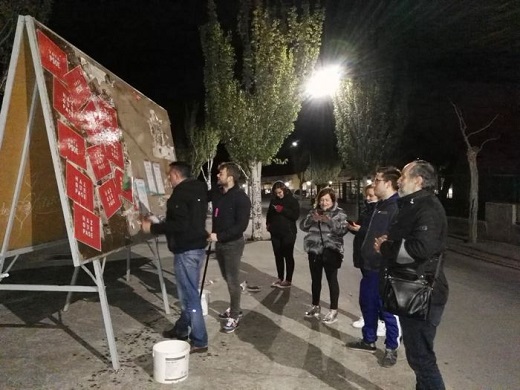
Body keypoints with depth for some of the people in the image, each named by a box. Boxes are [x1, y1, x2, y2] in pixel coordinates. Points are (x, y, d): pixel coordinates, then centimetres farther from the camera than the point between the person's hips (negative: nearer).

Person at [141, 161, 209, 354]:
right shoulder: (198, 189, 10)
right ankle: (182, 329, 32)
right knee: (189, 292, 19)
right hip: (198, 246, 10)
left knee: (190, 295, -3)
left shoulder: (180, 194, -17)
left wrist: (153, 227, -15)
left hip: (186, 250, -10)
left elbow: (179, 225, -25)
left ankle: (199, 341, 4)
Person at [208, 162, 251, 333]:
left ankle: (234, 316, 12)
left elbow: (241, 225, -22)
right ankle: (234, 308, 35)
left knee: (232, 280, 0)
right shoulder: (217, 193, 3)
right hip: (219, 242, 7)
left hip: (233, 243, -7)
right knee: (227, 278, 18)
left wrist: (219, 236, -24)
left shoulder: (241, 198, -17)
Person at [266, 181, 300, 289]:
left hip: (288, 233, -5)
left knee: (288, 256, 2)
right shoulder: (273, 201, 10)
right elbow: (269, 214, 20)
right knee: (278, 256, 11)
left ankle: (288, 280, 11)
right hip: (275, 233, 5)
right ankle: (280, 278, 22)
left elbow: (296, 215, -12)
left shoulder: (292, 200, -5)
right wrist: (268, 223, 3)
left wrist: (282, 210, -20)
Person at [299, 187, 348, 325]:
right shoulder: (314, 212, 11)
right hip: (314, 250, 5)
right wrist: (311, 219, -15)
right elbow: (302, 226, 3)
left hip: (330, 251, -4)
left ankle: (333, 310, 9)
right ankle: (315, 306, 28)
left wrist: (329, 221, -28)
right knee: (315, 279, 13)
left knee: (332, 280, 0)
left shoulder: (339, 213, -2)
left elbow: (343, 230, -16)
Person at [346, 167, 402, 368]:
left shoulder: (397, 207, -20)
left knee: (386, 309, 5)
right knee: (367, 304, 20)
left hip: (384, 268, -10)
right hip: (370, 266, 10)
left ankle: (391, 348, 22)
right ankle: (369, 340, 36)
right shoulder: (380, 205, 12)